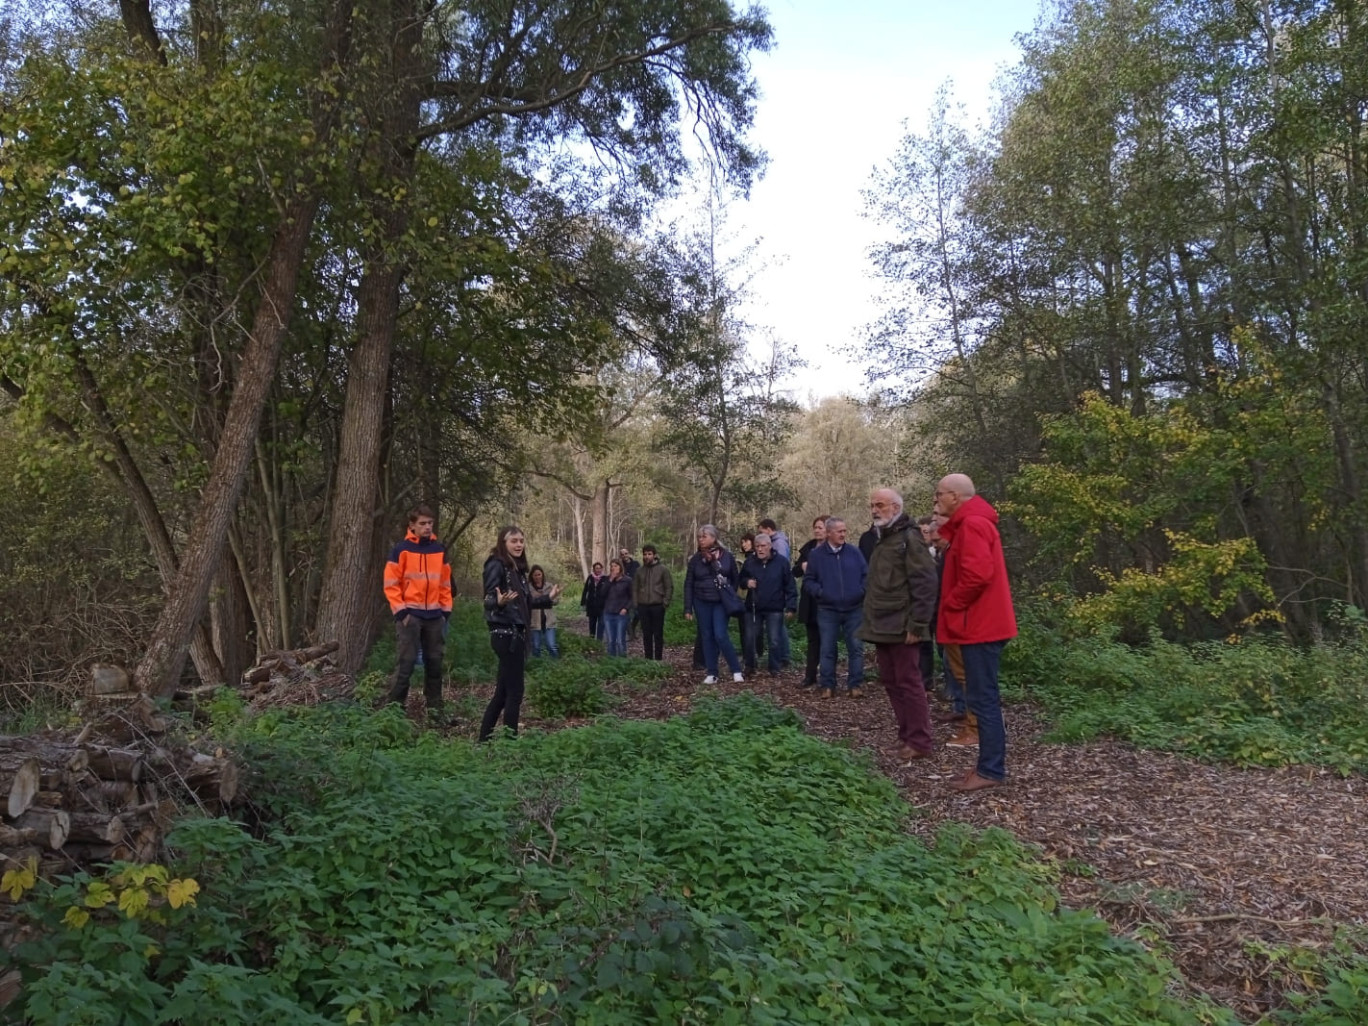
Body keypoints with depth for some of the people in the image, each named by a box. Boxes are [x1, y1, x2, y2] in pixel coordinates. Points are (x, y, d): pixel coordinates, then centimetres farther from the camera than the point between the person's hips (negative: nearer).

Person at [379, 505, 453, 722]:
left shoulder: (440, 550, 9)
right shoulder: (401, 550, -4)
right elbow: (391, 584, -5)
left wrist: (446, 610, 8)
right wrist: (400, 611, -11)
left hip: (434, 616, 5)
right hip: (410, 615, -4)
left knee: (435, 662, 9)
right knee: (405, 662, -7)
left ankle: (434, 708, 18)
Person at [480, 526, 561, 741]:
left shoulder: (518, 568, 14)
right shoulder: (496, 565, -11)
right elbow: (488, 601, -18)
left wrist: (548, 598, 17)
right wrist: (499, 602, -39)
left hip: (518, 633, 9)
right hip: (505, 634, -9)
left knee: (503, 692, 12)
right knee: (514, 691, -5)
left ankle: (485, 739, 20)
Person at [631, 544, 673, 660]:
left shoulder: (663, 569, -1)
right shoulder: (640, 571, 10)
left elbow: (669, 587, -2)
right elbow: (635, 588, 13)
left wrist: (665, 602, -9)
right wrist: (636, 604, 4)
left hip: (657, 606, -3)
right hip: (643, 606, 3)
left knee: (658, 634, 2)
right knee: (646, 634, 7)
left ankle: (658, 659, 7)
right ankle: (648, 659, 14)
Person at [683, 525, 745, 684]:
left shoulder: (727, 556, -3)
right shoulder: (695, 559, 1)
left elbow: (735, 579, 6)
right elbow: (688, 584, 2)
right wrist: (688, 608, -2)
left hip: (721, 602, -2)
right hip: (702, 603, 2)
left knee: (720, 635, -12)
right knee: (707, 637, 4)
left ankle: (736, 670, 0)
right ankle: (711, 674, 11)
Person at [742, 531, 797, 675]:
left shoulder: (781, 562, -6)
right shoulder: (750, 562, 0)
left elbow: (790, 587, -4)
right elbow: (740, 579, 15)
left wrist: (791, 607, -8)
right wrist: (747, 582, -9)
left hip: (775, 609, -2)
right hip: (754, 608, 3)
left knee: (775, 641, 2)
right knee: (751, 639, 9)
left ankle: (774, 668, 15)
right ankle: (749, 666, 24)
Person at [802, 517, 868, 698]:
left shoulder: (854, 552, 2)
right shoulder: (816, 554, 0)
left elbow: (866, 574, 6)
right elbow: (808, 581, 3)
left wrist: (862, 590, -10)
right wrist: (820, 592, -13)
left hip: (854, 609, 1)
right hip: (827, 610, -1)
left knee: (856, 647, 4)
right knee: (827, 649, 5)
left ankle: (855, 684, 12)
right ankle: (827, 685, 14)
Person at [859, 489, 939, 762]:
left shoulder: (909, 538, -11)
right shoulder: (882, 540, 18)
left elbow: (924, 584, -17)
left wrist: (917, 625, -20)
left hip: (901, 627, -9)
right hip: (882, 627, 9)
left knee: (909, 683, -3)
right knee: (891, 682, 13)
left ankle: (919, 742, 5)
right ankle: (907, 735, 22)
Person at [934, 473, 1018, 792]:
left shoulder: (971, 525, -16)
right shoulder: (971, 523, 17)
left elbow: (977, 575, -26)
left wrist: (950, 604, -15)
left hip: (979, 626, -11)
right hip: (981, 624, 11)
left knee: (982, 698, -5)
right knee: (984, 697, 13)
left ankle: (991, 770, 0)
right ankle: (989, 765, 20)